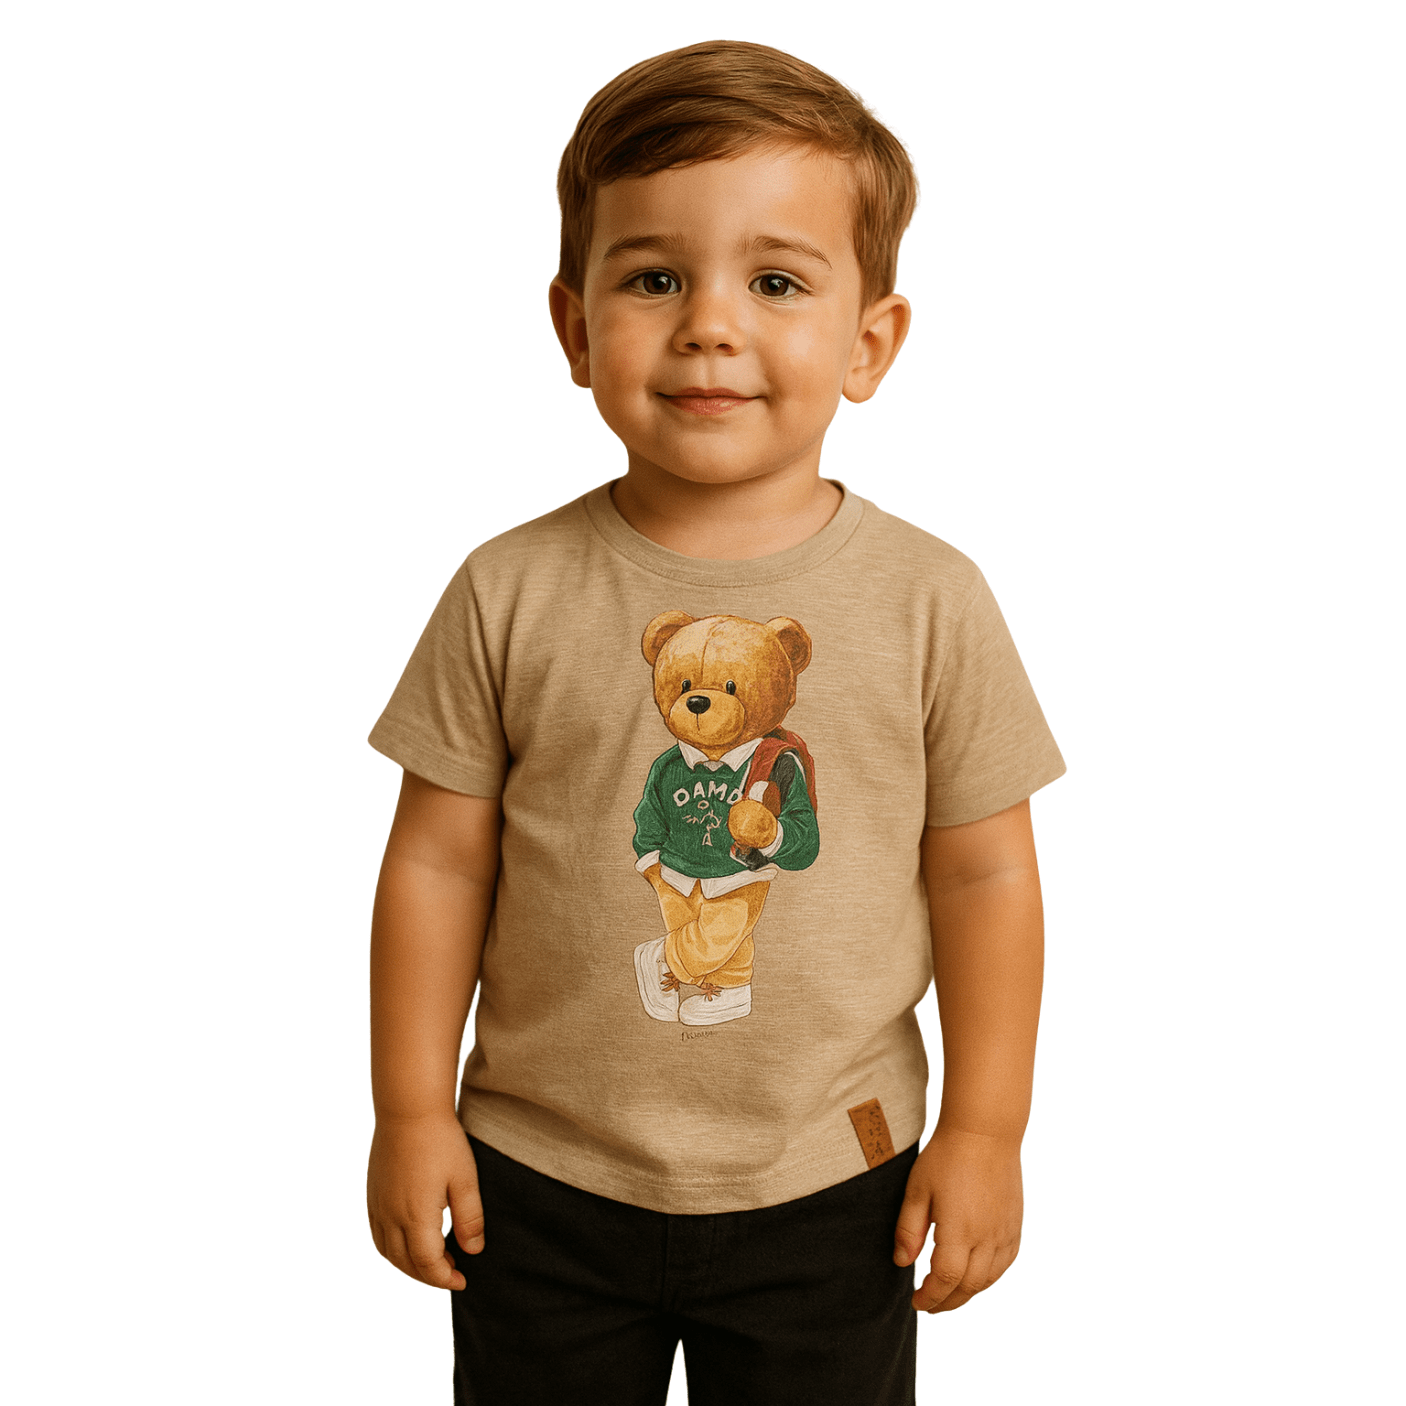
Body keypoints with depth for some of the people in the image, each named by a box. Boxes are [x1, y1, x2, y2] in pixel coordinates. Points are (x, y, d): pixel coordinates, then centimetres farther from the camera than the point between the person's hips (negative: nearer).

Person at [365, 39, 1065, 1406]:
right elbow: (439, 858, -4)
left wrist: (985, 1129, -2)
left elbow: (984, 873, -5)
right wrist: (411, 1109, -1)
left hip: (829, 1190, 0)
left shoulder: (928, 602, -11)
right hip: (541, 1185, 1)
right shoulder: (513, 592, -11)